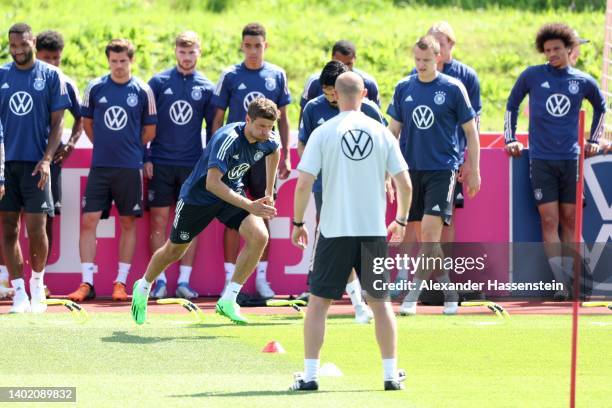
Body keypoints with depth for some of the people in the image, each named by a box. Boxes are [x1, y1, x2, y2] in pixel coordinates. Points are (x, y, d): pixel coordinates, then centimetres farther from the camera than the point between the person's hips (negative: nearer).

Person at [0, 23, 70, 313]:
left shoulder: (50, 76, 1)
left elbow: (57, 122, 1)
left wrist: (47, 159, -10)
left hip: (35, 163, -2)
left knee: (36, 228, -6)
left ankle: (37, 284, 16)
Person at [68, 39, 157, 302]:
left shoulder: (142, 91, 0)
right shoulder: (95, 88, 3)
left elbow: (150, 131, 8)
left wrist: (129, 148, 8)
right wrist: (105, 145, 12)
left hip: (130, 168, -1)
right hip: (100, 166, 1)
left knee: (128, 224, 4)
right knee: (88, 221, -6)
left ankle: (121, 282, 11)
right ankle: (87, 283, -4)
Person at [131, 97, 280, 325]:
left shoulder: (269, 140, -13)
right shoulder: (227, 139, -35)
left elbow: (274, 152, 16)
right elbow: (212, 183, -44)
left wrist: (269, 193, 13)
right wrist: (250, 206, -50)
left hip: (233, 192, 5)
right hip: (198, 194, -5)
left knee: (259, 236, -21)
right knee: (174, 250, 13)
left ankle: (228, 301, -13)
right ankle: (143, 288, 44)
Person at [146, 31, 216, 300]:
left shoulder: (206, 88, 5)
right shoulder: (159, 82, 2)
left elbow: (212, 127, 10)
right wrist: (144, 158, -2)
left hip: (192, 165, 1)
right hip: (160, 164, -1)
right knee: (158, 221, -2)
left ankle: (184, 281, 4)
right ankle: (160, 282, 2)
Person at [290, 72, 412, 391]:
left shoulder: (323, 133, -4)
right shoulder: (382, 133, 2)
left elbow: (303, 184, -8)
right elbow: (404, 183, 3)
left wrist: (297, 223, 5)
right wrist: (401, 220, 18)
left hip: (334, 231, -2)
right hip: (374, 230, 2)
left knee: (318, 302, 6)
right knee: (380, 302, 13)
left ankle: (310, 375, 1)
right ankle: (391, 374, 13)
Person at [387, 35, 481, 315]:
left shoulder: (453, 89, -4)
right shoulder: (403, 88, 7)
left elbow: (471, 132, 2)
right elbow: (393, 131, 14)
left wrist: (474, 171, 1)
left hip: (442, 169, -4)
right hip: (411, 170, 4)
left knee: (430, 232, -16)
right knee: (421, 237, 5)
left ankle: (413, 293, -16)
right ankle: (448, 290, 17)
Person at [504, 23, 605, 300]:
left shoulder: (583, 81, 5)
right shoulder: (532, 76, 2)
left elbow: (601, 106, 25)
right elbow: (511, 105, 15)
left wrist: (594, 140, 21)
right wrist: (510, 139, 11)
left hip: (571, 159, 2)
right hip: (541, 160, -2)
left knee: (569, 220, 5)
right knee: (549, 220, -8)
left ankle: (569, 279, 10)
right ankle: (561, 285, -10)